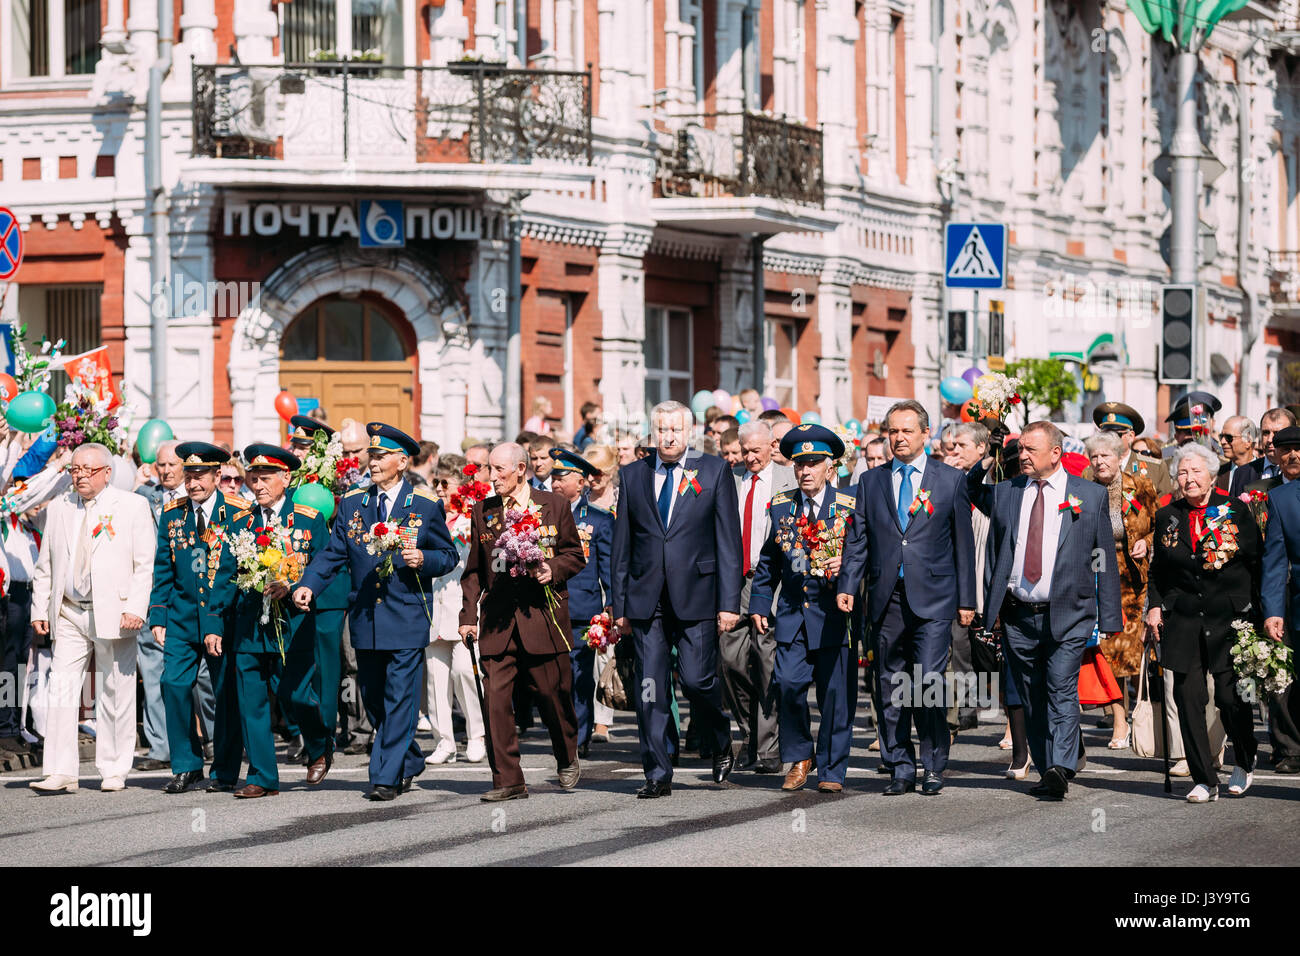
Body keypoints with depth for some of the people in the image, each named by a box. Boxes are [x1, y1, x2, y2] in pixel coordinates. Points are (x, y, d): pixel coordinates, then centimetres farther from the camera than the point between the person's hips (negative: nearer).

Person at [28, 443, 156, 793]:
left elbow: (145, 564, -3)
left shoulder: (133, 506, 2)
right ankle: (60, 774, -5)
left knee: (116, 694, 2)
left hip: (114, 613, -3)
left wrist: (136, 608, -13)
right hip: (68, 614, 3)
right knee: (61, 691, -5)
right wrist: (40, 608, 8)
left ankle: (113, 772, 12)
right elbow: (45, 565, 17)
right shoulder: (58, 508, 13)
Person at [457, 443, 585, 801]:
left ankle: (567, 759, 32)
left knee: (553, 694, 4)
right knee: (496, 698, -7)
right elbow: (474, 569, 14)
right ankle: (508, 781, -3)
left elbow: (575, 555, 8)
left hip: (542, 613, -2)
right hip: (497, 618, 2)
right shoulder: (482, 510, 11)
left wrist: (553, 569, -13)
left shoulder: (554, 505, 4)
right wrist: (468, 615, 7)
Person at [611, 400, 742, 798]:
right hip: (646, 599, 2)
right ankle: (657, 775, 6)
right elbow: (622, 545, 12)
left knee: (697, 679, -7)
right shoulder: (632, 476, 10)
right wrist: (620, 604, 8)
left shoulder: (714, 473, 3)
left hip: (696, 596, -2)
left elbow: (729, 541, 1)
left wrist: (729, 601, -6)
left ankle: (719, 745, 22)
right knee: (650, 689, 0)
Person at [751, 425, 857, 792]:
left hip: (836, 614, -2)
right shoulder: (781, 506, 10)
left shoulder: (849, 508, 2)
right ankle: (799, 757, 9)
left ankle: (831, 771, 11)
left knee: (836, 693, -1)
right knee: (788, 683, -12)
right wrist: (759, 605, 11)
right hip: (792, 613, 2)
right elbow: (768, 562, 17)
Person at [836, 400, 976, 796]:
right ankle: (901, 770, 13)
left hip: (933, 598, -3)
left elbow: (963, 543, 6)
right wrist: (847, 586, -3)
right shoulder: (871, 482, 12)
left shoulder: (951, 480, 6)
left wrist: (966, 600, 3)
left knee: (929, 682, -12)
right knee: (892, 688, 5)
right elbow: (857, 540, 11)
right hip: (887, 599, 3)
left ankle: (933, 766, 1)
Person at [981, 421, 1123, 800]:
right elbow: (993, 554, 13)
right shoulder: (1004, 493, 10)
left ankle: (1061, 768, -21)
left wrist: (1109, 620, 0)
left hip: (1067, 616, -3)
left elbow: (1105, 561, 5)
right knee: (1032, 699, 7)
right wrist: (989, 613, 7)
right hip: (1018, 616, 3)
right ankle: (1046, 773, 16)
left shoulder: (1091, 496, 3)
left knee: (1062, 692, -15)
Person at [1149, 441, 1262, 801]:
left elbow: (1258, 563, 4)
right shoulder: (1166, 517, 10)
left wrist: (1258, 613, -1)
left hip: (1230, 619, -2)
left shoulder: (1236, 512, 2)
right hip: (1183, 620, 3)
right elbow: (1158, 569, 18)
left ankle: (1244, 763, 22)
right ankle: (1204, 780, 5)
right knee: (1188, 697, -4)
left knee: (1230, 697, -6)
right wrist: (1156, 606, 5)